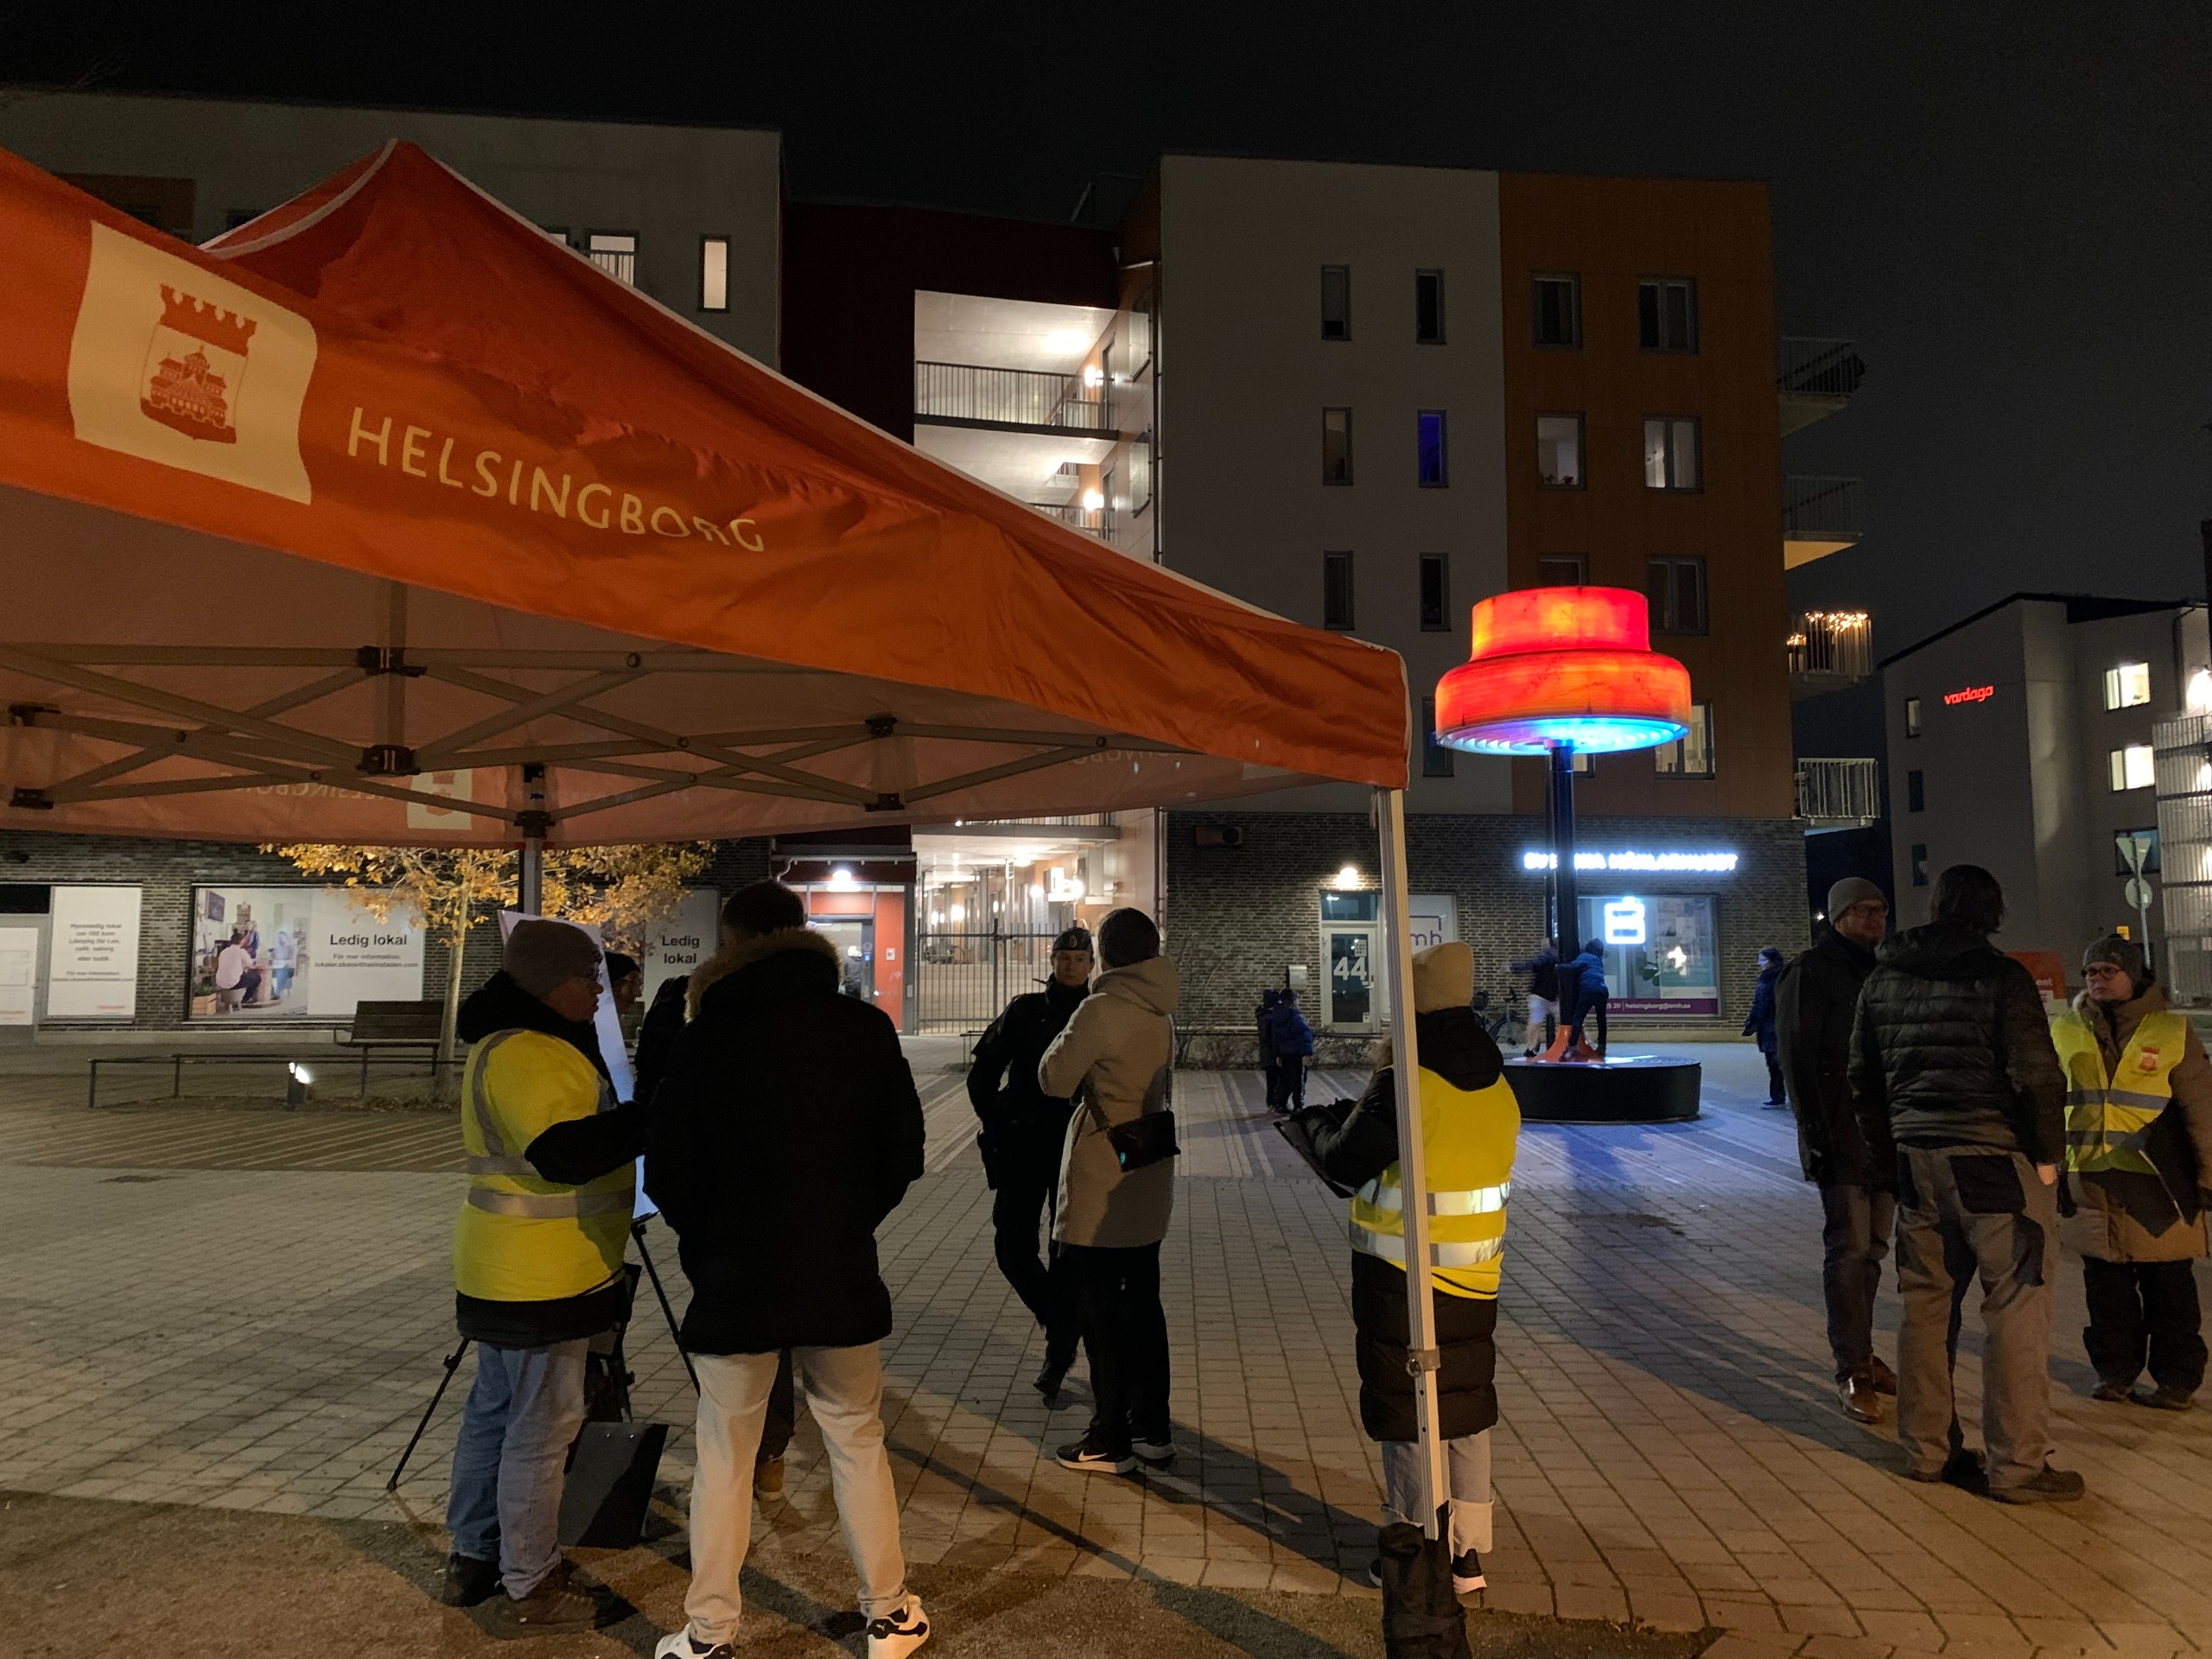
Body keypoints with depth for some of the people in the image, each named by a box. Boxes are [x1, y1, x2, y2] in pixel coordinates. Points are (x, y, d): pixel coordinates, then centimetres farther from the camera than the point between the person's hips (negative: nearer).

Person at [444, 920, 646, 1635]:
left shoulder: (525, 1042, 13)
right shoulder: (524, 1053, -21)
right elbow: (568, 1151, -32)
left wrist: (639, 1118, 6)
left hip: (511, 1269, 11)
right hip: (540, 1275, -11)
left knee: (495, 1410, 18)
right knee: (541, 1426, -2)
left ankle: (474, 1558, 29)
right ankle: (528, 1589, 7)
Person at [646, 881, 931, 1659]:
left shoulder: (705, 1037, -8)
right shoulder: (867, 1028, -4)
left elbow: (666, 1172, -5)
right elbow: (903, 1154, -1)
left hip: (734, 1277, -1)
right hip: (842, 1274, 1)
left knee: (724, 1457, 12)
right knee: (857, 1445, 15)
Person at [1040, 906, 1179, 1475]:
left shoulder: (1101, 1010, -18)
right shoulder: (1160, 1013, 5)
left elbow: (1055, 1079, -13)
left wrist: (1063, 1040, 5)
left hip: (1100, 1183, -8)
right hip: (1148, 1178, 8)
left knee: (1099, 1310, 3)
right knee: (1142, 1303, 16)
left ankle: (1110, 1441, 11)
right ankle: (1153, 1431, 25)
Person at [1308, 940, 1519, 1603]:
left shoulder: (1405, 1086, -19)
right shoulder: (1498, 1087, 2)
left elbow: (1345, 1162, -13)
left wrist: (1320, 1125, 9)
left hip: (1403, 1274, -6)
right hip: (1477, 1273, 6)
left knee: (1409, 1413, 7)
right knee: (1468, 1410, 18)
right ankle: (1468, 1552, 27)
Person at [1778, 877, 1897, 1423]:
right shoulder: (1809, 974, -6)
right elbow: (1796, 1057, -11)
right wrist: (1816, 1132, -17)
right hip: (1841, 1138, -7)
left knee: (1872, 1248, 13)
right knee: (1849, 1249, -8)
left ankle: (1860, 1353, 24)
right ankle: (1852, 1371, -4)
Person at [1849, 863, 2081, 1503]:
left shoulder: (1883, 978, 7)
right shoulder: (1999, 977, -11)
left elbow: (1863, 1077, 12)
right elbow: (2036, 1075, -15)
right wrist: (2047, 1155, -2)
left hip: (1917, 1158, 6)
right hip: (1995, 1158, -6)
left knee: (1925, 1304, 13)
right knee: (2015, 1309, 3)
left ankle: (1926, 1449, 22)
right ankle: (2016, 1466, 8)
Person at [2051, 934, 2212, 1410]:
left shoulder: (2172, 1032, -2)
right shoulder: (2065, 1031, 5)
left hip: (2156, 1186, -2)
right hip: (2090, 1181, 3)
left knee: (2168, 1287, 7)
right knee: (2105, 1285, 11)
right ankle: (2114, 1370, 24)